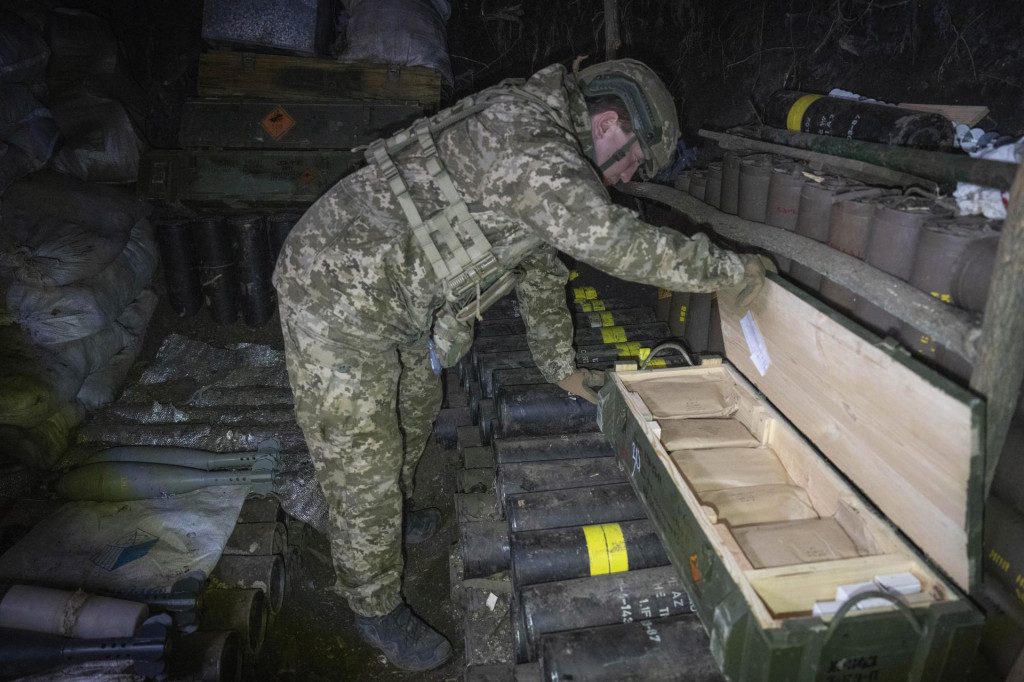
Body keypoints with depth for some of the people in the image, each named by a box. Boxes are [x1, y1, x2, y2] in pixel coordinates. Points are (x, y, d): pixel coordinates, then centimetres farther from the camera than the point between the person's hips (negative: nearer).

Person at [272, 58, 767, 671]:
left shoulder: (540, 141, 12)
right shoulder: (533, 142, -22)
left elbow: (541, 267, 18)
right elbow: (610, 240, -33)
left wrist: (561, 365, 21)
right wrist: (729, 270, -17)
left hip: (388, 297, 10)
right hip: (338, 302, -10)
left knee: (415, 410, 27)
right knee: (366, 466, 2)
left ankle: (396, 516, 53)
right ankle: (378, 608, 25)